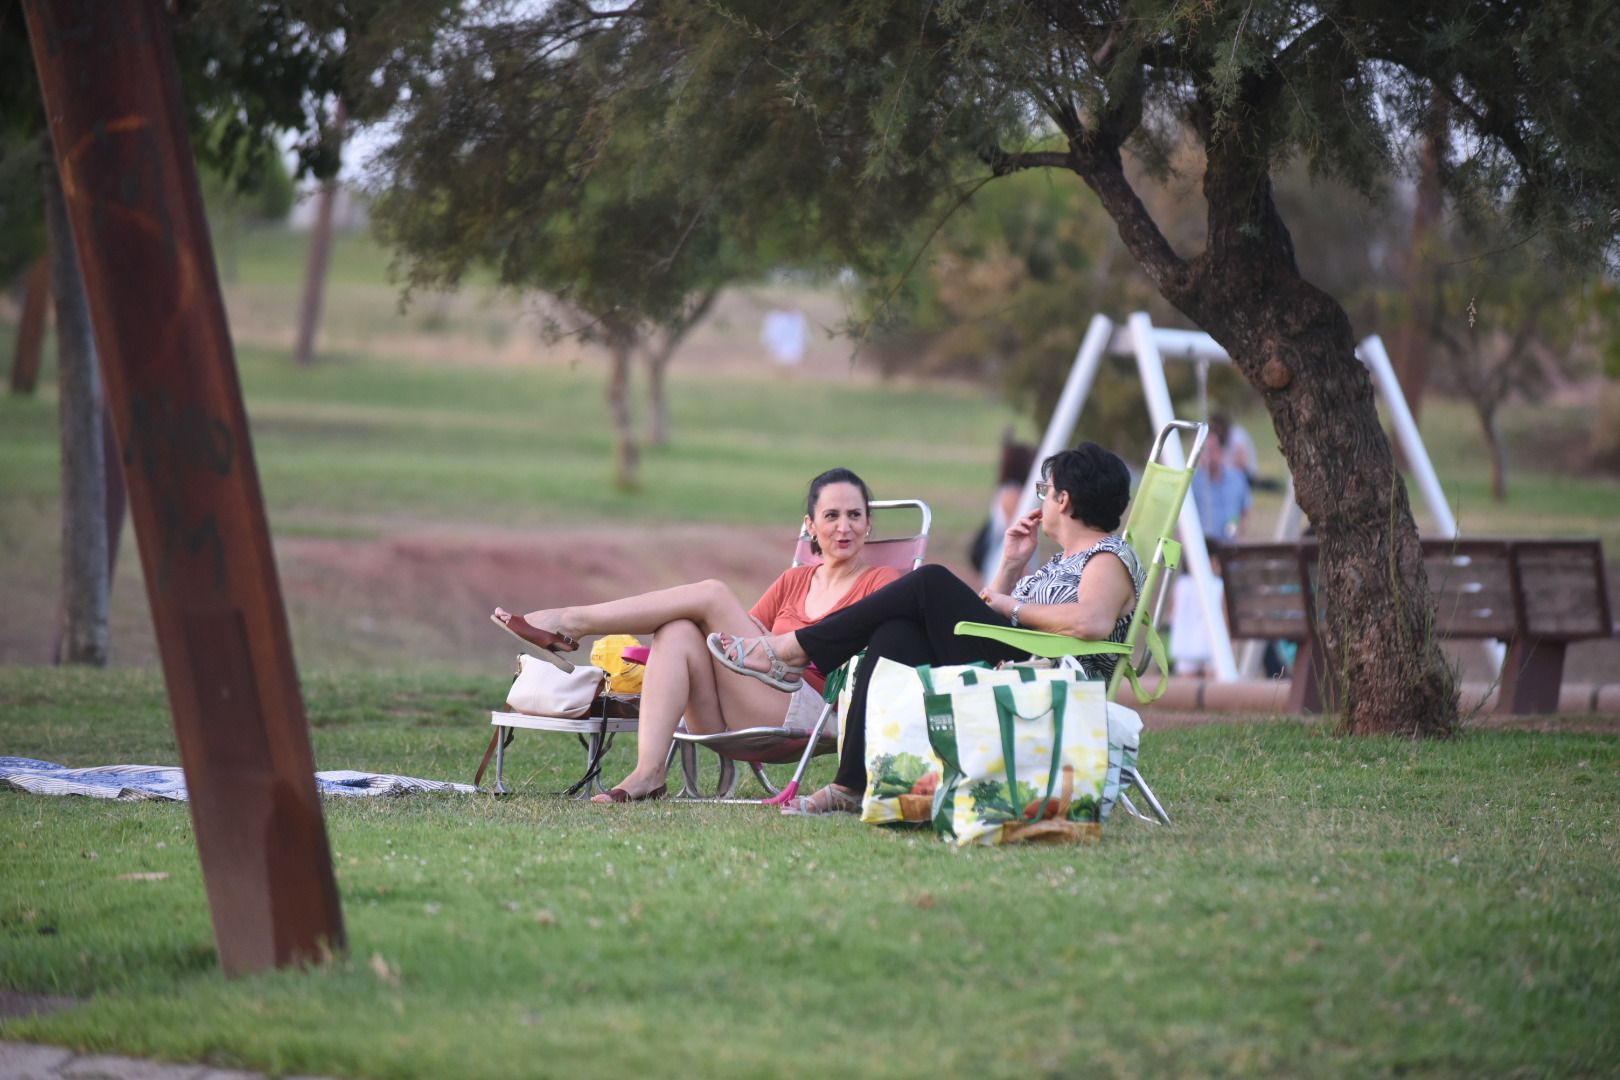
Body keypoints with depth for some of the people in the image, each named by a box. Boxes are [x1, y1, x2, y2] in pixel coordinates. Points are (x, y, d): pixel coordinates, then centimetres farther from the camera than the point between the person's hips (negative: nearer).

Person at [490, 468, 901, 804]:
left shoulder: (881, 583, 9)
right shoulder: (794, 582, 28)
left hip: (807, 711, -6)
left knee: (712, 595, -13)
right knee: (678, 632, -22)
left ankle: (569, 622, -12)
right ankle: (647, 773, -34)